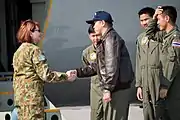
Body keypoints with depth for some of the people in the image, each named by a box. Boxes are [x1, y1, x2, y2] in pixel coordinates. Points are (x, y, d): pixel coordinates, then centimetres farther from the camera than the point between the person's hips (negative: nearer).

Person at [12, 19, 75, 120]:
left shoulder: (18, 52, 15)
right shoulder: (34, 50, -10)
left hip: (20, 96, 9)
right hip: (32, 96, -9)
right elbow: (45, 75, -14)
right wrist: (66, 77, -6)